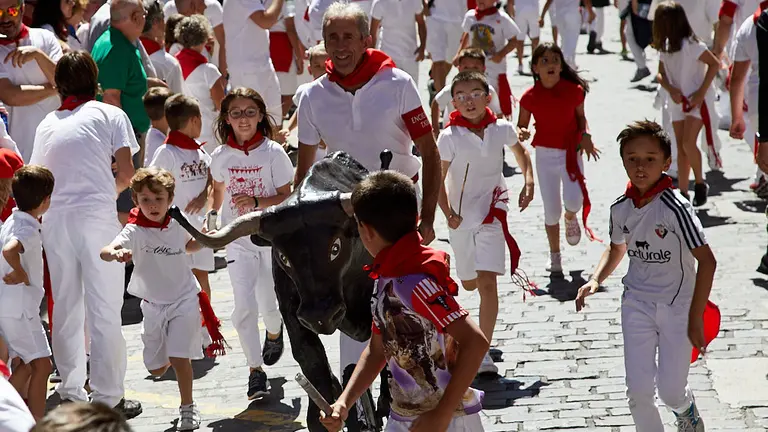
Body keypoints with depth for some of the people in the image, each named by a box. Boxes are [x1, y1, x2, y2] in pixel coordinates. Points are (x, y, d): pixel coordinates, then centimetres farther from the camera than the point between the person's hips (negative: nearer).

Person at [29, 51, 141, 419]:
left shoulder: (47, 124, 18)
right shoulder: (109, 115, 9)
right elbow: (126, 171, 1)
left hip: (55, 218, 3)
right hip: (96, 214, -3)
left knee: (65, 306, 11)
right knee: (104, 309, 0)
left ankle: (70, 393, 15)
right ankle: (108, 397, 0)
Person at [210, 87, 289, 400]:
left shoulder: (273, 152, -9)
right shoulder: (221, 156, -2)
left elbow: (287, 197, -9)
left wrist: (256, 202, -23)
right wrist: (212, 216, 28)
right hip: (238, 241, 1)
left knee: (269, 304, 11)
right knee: (244, 306, -12)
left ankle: (275, 332, 47)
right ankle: (256, 371, -5)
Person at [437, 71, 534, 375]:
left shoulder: (502, 130, -5)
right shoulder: (449, 137, -12)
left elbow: (520, 151, 16)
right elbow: (437, 179, -8)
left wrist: (528, 182, 3)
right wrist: (448, 213, -18)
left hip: (492, 212, -1)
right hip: (461, 215, 1)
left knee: (487, 282, -13)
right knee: (469, 283, 16)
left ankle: (483, 353, -12)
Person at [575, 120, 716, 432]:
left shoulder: (675, 208, -19)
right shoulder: (621, 209, -2)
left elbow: (707, 260, -19)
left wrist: (695, 318, -19)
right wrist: (595, 281, 0)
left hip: (677, 306, -4)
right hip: (636, 304, 4)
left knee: (670, 391, -2)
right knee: (638, 389, -5)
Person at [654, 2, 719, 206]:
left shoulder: (690, 44, -17)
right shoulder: (664, 47, 4)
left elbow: (715, 64, -16)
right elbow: (661, 74, 9)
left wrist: (701, 92, -18)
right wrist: (671, 89, -12)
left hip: (697, 100, -7)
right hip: (677, 101, 7)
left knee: (688, 143, -18)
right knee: (681, 148, 8)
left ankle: (700, 183, 1)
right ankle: (683, 193, 12)